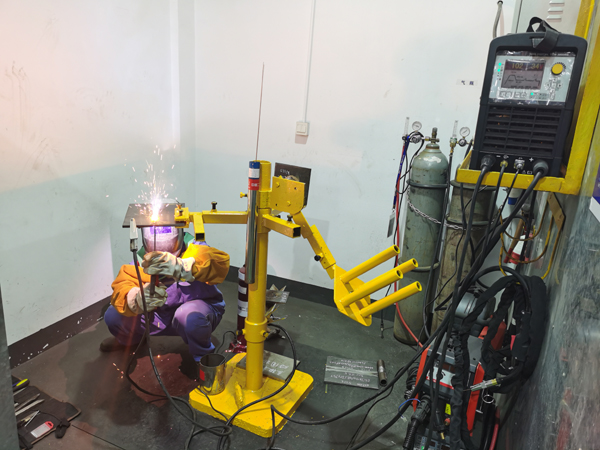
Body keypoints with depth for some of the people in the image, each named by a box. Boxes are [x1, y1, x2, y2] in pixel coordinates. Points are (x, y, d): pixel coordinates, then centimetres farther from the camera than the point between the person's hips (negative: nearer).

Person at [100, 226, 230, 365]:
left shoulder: (192, 249, -24)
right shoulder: (142, 260, -12)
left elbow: (221, 262, -46)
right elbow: (121, 288, -25)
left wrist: (181, 266, -64)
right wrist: (138, 298, -50)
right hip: (162, 315, 5)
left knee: (190, 317, -39)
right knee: (113, 316, -7)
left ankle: (203, 355, -6)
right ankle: (131, 339, 29)